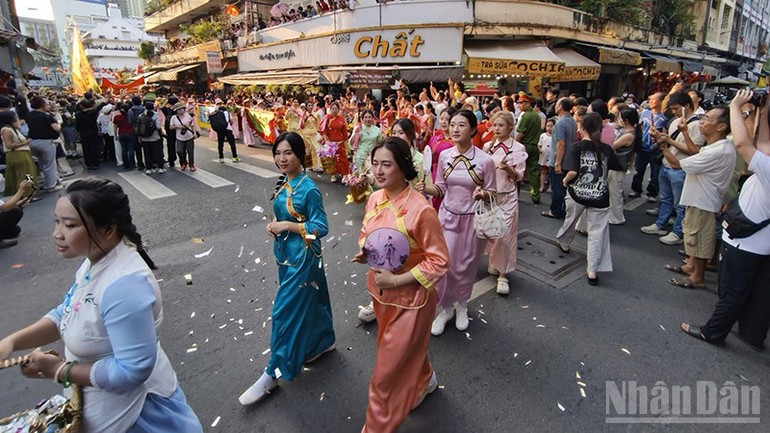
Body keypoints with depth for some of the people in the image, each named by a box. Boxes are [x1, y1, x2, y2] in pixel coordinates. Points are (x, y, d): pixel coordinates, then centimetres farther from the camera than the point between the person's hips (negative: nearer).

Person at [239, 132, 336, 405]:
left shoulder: (309, 189, -21)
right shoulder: (284, 183, 3)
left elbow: (321, 228, -19)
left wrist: (288, 226, -21)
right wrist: (274, 225, 0)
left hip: (302, 257, -8)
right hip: (285, 253, 8)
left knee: (285, 311, 1)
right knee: (309, 300, 22)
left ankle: (274, 372, 17)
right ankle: (323, 341, 43)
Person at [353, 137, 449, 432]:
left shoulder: (421, 209, -25)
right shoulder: (374, 199, -5)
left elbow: (439, 261, -20)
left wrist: (397, 280, -23)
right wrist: (364, 252, -8)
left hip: (410, 297, -7)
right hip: (379, 290, 7)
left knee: (389, 369, 7)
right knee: (406, 349, 30)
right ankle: (424, 380, 60)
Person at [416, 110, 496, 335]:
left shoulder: (485, 160, -13)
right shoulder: (444, 156, -3)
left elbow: (491, 194, -4)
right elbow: (441, 188, 6)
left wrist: (482, 194, -27)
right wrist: (426, 189, -15)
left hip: (472, 218, -2)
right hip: (448, 215, 2)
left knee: (466, 265, 12)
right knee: (444, 264, 1)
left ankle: (461, 304, 39)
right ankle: (445, 308, 25)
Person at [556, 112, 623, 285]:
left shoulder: (576, 147, -11)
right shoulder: (606, 149, -1)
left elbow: (573, 172, -23)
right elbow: (618, 167, 13)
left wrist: (565, 180, -4)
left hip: (577, 194, -1)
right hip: (600, 197, 1)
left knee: (570, 219, 26)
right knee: (597, 233, 5)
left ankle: (564, 243, 51)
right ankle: (592, 270, 4)